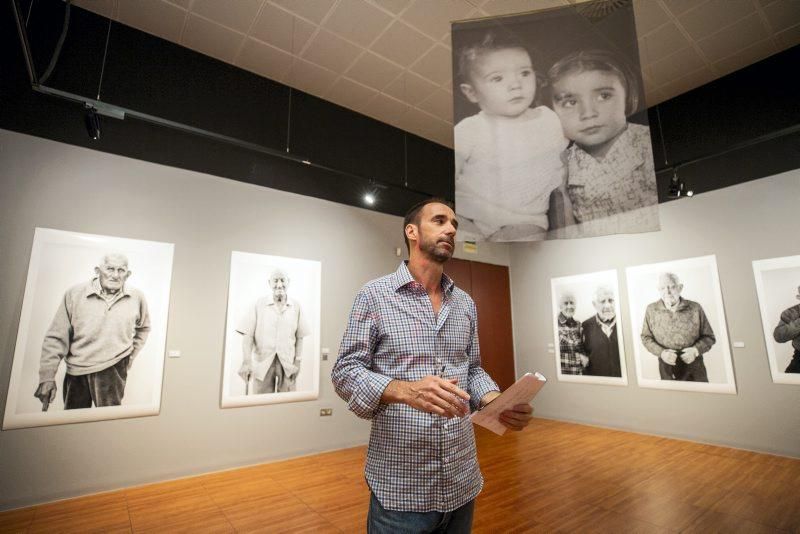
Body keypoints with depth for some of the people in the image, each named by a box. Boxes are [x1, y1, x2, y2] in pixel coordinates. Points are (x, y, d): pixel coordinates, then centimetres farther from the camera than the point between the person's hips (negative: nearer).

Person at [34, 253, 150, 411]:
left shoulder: (137, 298, -2)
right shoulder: (74, 294, -7)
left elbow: (143, 327, 18)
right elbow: (56, 337, -5)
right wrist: (47, 377, -9)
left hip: (113, 368, 0)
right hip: (76, 370, 1)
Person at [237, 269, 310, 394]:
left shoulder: (296, 307, 4)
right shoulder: (258, 304, 1)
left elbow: (299, 337, 7)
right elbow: (248, 335, -2)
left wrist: (297, 362, 2)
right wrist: (246, 362, -12)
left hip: (288, 364, 1)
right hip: (263, 363, -1)